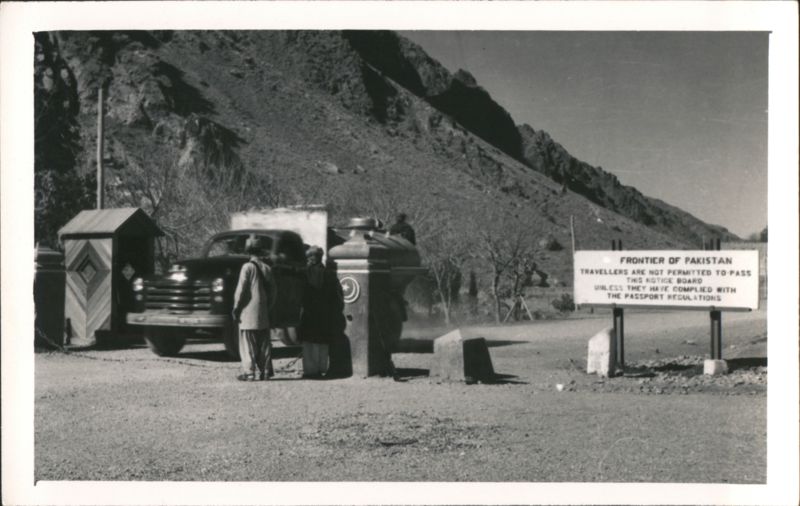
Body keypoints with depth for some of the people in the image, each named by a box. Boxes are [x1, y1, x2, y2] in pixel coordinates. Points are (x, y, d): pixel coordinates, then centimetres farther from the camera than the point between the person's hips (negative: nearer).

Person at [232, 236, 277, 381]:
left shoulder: (248, 267, -10)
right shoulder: (266, 268, 8)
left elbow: (241, 290, -13)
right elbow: (272, 291, 10)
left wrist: (236, 309, -6)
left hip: (249, 311, -6)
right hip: (263, 313, 6)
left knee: (248, 343, -2)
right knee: (263, 342, 11)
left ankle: (249, 372, -3)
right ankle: (265, 370, 14)